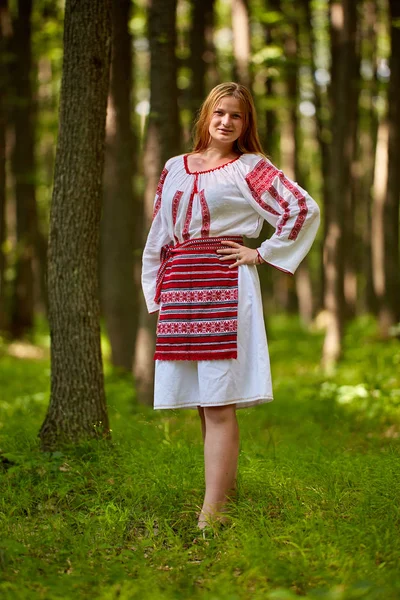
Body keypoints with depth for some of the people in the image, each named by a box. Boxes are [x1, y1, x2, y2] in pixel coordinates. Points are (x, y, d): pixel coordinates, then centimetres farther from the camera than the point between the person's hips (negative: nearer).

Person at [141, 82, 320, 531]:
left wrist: (263, 255, -6)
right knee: (202, 401, 9)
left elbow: (305, 209, -6)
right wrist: (158, 295, 14)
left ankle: (212, 511, -12)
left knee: (218, 401, -10)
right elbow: (159, 237, 20)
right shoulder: (174, 169, 18)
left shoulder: (250, 169, 3)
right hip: (180, 289, 6)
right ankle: (226, 483, 24)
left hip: (225, 288, -5)